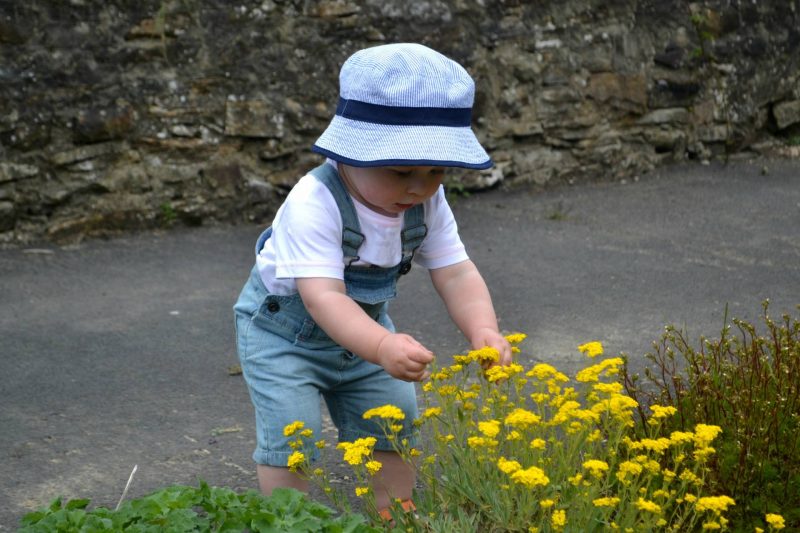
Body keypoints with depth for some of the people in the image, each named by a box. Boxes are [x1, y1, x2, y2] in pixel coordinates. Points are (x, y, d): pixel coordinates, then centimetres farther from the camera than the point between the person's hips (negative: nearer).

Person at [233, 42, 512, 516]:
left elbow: (457, 274, -18)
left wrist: (483, 329, -38)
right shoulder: (314, 204, -36)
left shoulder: (428, 204, -17)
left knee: (396, 433, 10)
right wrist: (383, 347, -59)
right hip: (286, 333, -6)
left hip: (365, 327, 6)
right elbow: (323, 297, -43)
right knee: (291, 442, -13)